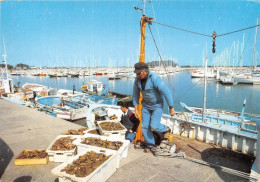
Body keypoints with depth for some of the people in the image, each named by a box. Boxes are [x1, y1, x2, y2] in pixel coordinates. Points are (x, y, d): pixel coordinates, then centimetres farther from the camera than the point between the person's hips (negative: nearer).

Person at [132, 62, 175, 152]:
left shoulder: (155, 78, -32)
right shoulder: (137, 79, -11)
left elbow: (167, 93, -28)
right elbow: (136, 94, 2)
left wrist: (171, 108, -22)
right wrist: (136, 109, 2)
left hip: (157, 105, -6)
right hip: (146, 104, 6)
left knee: (153, 126, -13)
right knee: (145, 126, 5)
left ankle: (165, 129, 21)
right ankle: (150, 144, 26)